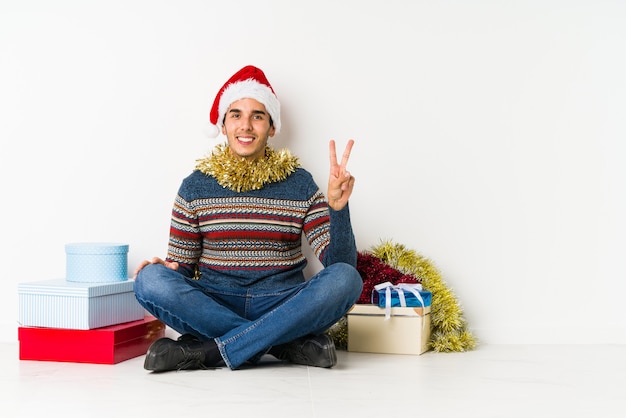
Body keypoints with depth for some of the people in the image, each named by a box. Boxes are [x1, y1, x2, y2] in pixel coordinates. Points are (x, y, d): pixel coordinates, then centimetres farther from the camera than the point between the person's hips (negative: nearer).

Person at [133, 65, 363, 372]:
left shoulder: (300, 184, 5)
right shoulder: (195, 187, 7)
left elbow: (339, 263, -3)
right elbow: (180, 267, 9)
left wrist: (338, 207, -19)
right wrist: (164, 268, -15)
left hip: (282, 307, 0)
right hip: (213, 305, 1)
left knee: (345, 278, -28)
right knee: (150, 279, -27)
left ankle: (207, 352, -27)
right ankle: (291, 344, -24)